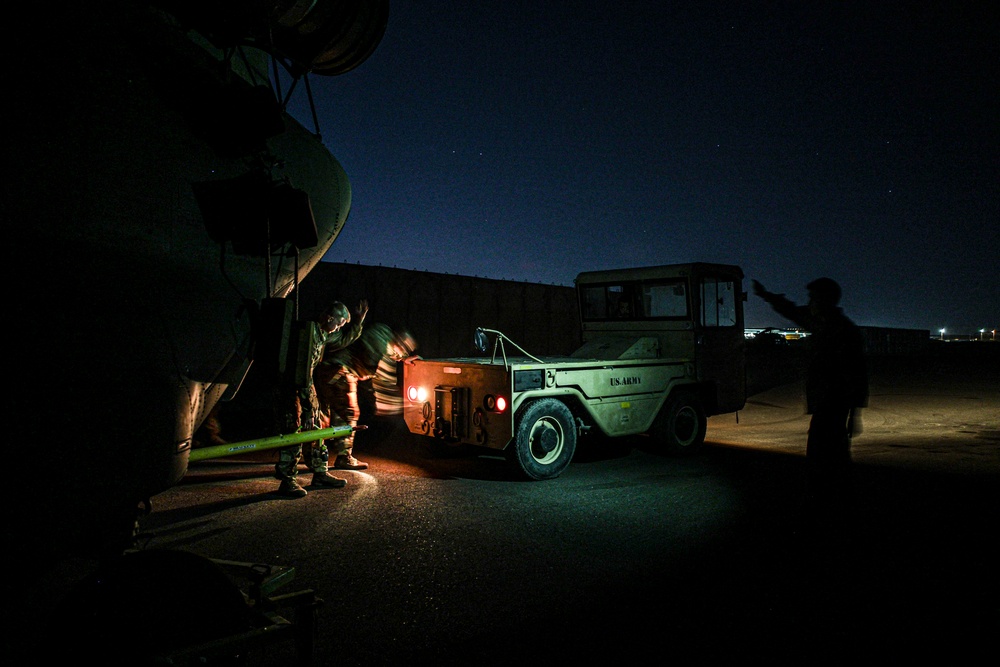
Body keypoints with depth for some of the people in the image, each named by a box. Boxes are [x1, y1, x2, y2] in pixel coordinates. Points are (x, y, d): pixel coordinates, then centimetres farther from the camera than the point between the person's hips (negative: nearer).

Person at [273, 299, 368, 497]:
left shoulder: (324, 334, 9)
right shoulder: (308, 330, -21)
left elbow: (343, 339, 28)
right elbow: (303, 364, -26)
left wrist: (358, 321, 16)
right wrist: (306, 396, -28)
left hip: (305, 384, 10)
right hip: (289, 386, -10)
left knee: (316, 429, 10)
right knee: (292, 432, -12)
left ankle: (320, 474, 18)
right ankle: (287, 480, -7)